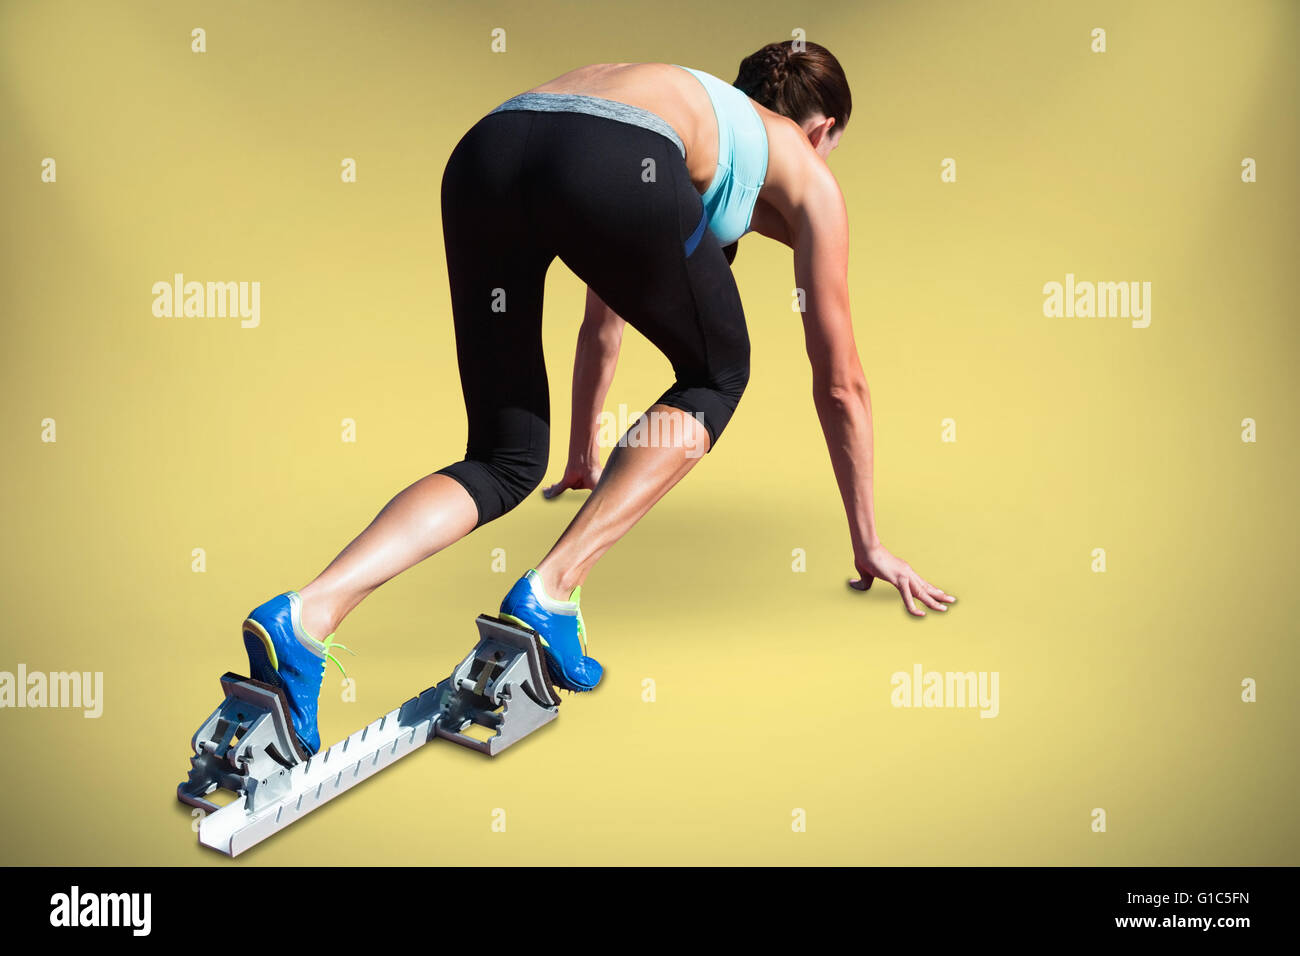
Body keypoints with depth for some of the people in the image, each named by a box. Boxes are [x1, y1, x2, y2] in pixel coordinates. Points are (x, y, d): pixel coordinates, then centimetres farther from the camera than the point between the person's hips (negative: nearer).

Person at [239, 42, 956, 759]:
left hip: (484, 152, 6)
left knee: (507, 461, 14)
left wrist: (584, 456, 65)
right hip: (613, 164, -6)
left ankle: (305, 614, -8)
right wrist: (868, 544, 40)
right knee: (716, 375, 22)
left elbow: (602, 330, 51)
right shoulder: (805, 169, 29)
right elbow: (840, 383, 31)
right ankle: (550, 592, 8)